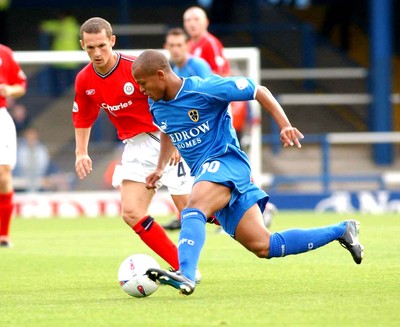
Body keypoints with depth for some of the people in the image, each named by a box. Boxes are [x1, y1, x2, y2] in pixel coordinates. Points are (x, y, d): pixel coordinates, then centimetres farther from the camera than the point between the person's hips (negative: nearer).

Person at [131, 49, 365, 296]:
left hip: (226, 161, -7)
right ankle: (340, 231, 14)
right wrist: (160, 168, 22)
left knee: (193, 210, -36)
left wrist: (285, 125, -14)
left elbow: (259, 91, -7)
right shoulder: (156, 105, 7)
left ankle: (185, 275, -53)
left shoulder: (204, 89, -15)